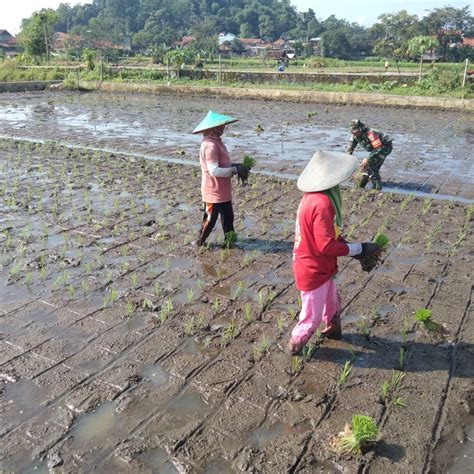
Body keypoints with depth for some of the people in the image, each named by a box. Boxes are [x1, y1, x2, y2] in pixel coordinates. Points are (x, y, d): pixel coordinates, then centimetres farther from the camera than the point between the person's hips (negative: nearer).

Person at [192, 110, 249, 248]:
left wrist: (236, 167, -1)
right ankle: (199, 243, 23)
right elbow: (214, 171, -29)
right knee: (210, 219, 6)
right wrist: (235, 170, -23)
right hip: (213, 191, -10)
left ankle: (229, 241, 29)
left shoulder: (216, 142, 9)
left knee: (228, 216, 17)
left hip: (223, 190, 10)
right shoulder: (210, 145, -24)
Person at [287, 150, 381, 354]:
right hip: (314, 271, -9)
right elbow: (327, 245, -30)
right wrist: (360, 249, -18)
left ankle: (332, 330, 52)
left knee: (333, 303, 29)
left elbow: (332, 234, 9)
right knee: (313, 316, 12)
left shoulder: (314, 197, 2)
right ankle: (295, 344, 33)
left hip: (320, 268, 9)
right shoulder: (322, 203, -30)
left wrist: (356, 250, 2)